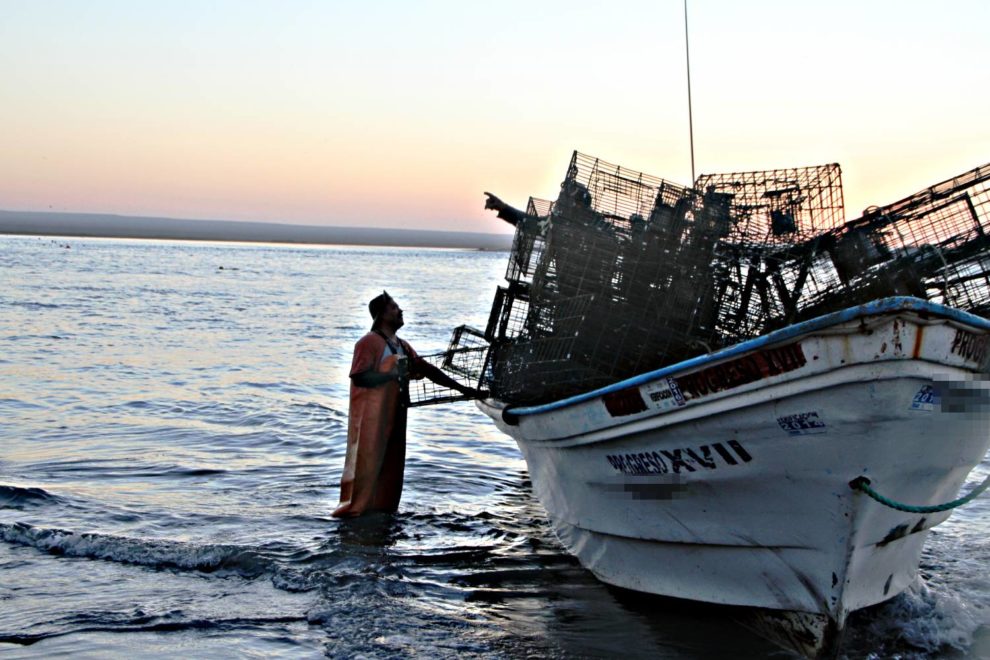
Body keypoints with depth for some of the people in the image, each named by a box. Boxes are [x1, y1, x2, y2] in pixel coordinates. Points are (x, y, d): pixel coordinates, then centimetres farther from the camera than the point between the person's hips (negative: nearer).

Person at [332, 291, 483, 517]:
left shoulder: (402, 346, 17)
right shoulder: (369, 342, -9)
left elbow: (427, 370, 19)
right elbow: (359, 377, -20)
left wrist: (462, 388, 15)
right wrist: (394, 374, -21)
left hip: (394, 415, 8)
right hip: (370, 416, -8)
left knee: (392, 463, 8)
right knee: (365, 459, -7)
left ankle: (382, 507, 15)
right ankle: (352, 507, -1)